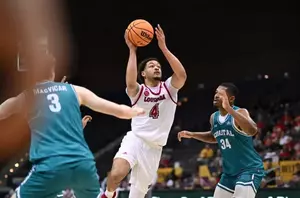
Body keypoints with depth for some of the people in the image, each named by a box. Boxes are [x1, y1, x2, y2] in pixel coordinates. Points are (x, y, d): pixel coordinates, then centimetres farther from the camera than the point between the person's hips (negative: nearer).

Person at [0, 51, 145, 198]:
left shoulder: (25, 97, 13)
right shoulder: (75, 90, 17)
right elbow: (120, 111, 22)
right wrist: (135, 111, 43)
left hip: (50, 166, -3)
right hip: (83, 163, 3)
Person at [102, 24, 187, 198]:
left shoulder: (169, 88, 7)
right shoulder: (138, 91, 1)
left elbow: (182, 75, -15)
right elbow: (130, 82, -25)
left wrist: (163, 47, -19)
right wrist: (132, 50, -22)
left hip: (154, 148, 3)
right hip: (135, 140, -3)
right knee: (116, 174, -30)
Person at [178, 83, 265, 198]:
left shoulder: (240, 112, -19)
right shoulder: (214, 117, 3)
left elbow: (252, 130, -42)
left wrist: (229, 109, -44)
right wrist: (192, 135, 13)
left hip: (249, 169, -8)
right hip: (229, 172, 8)